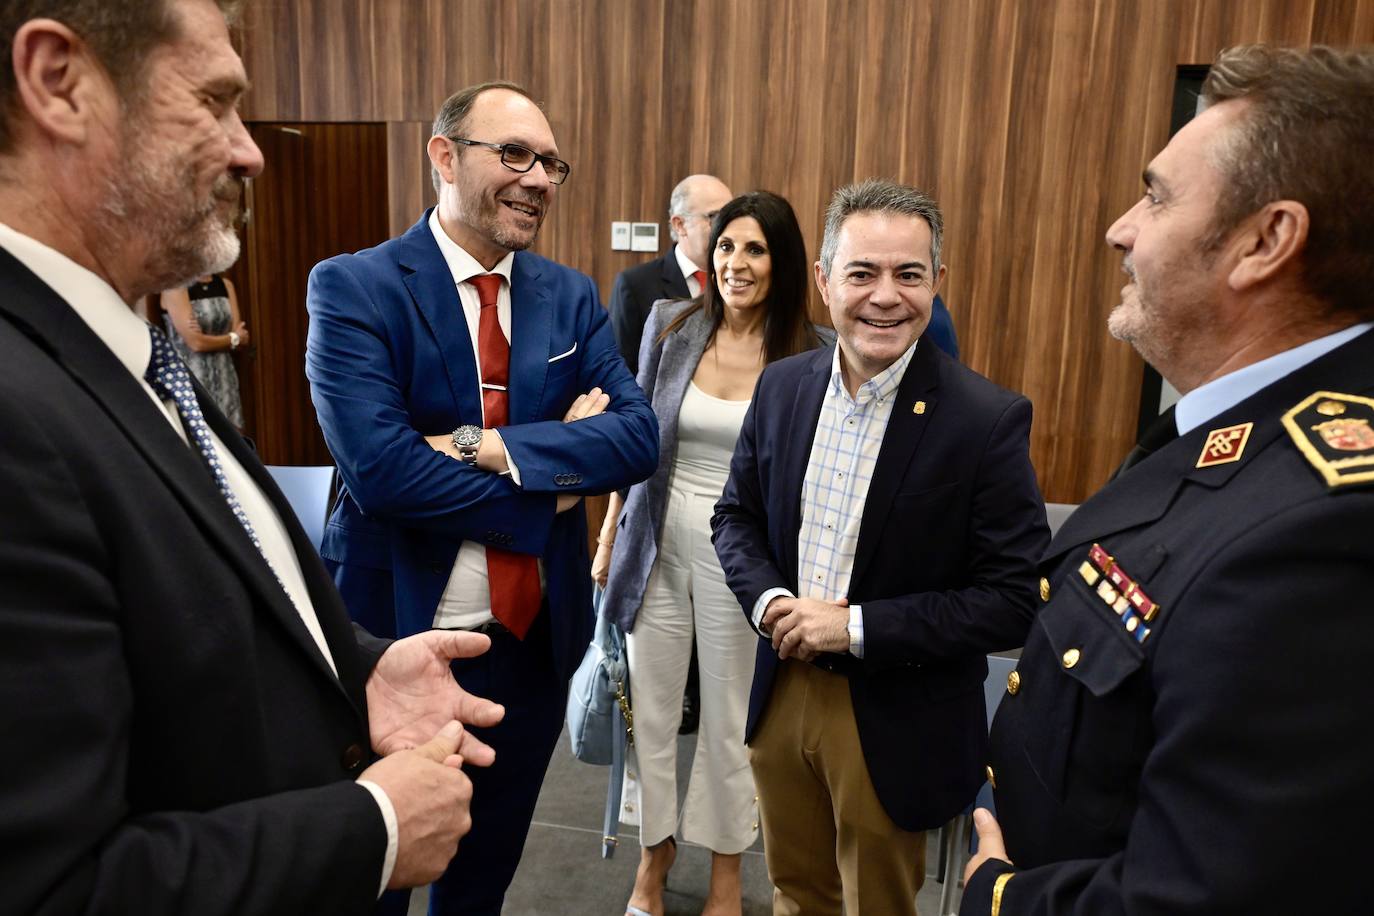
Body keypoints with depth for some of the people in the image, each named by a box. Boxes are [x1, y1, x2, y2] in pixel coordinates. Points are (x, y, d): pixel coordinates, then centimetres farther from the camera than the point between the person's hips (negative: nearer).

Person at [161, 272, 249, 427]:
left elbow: (241, 338, 4)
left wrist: (208, 338, -14)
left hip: (224, 378, 5)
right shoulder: (176, 286, -8)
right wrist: (234, 338, 0)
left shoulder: (226, 285, 10)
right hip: (191, 378, -5)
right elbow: (195, 342, -14)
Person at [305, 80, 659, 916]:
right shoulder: (352, 287, -11)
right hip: (398, 635, -4)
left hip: (537, 636, 4)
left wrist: (491, 447, -22)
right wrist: (551, 487, -16)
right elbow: (377, 465, -23)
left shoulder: (571, 296, 2)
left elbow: (638, 436, -9)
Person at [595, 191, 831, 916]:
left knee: (729, 714, 11)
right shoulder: (670, 326, -2)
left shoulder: (811, 353, -8)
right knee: (651, 703, 12)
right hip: (659, 541, 2)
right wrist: (608, 536, 7)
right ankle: (655, 848, 37)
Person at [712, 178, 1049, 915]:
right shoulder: (781, 386, -3)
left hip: (896, 724, -4)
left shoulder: (989, 419, -18)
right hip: (781, 690, 4)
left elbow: (1016, 600, -18)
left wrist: (857, 627, -23)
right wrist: (768, 600, -13)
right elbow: (735, 515, 7)